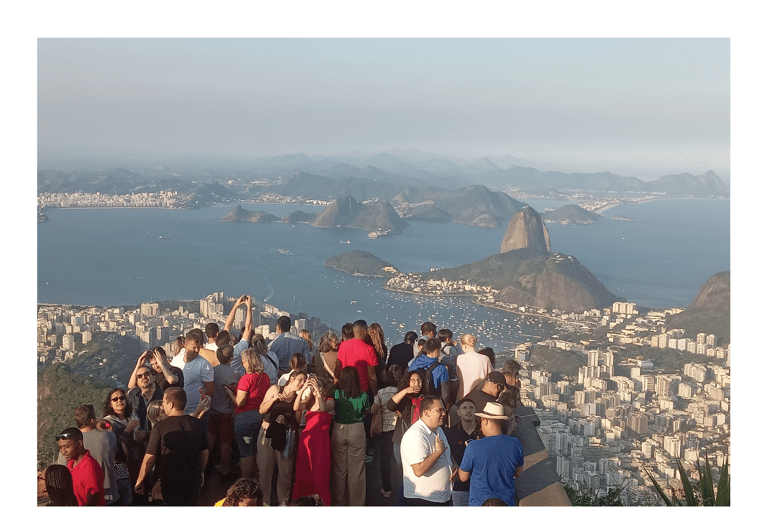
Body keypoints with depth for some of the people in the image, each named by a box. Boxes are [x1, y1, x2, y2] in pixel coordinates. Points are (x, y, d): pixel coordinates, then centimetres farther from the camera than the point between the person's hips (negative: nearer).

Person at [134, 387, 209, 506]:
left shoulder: (160, 426, -12)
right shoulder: (197, 424, 2)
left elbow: (150, 458, -9)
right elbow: (204, 453, 10)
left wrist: (139, 481, 4)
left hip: (169, 481, -4)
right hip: (193, 481, 4)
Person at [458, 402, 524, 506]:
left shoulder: (474, 447, -18)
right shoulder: (515, 443, -6)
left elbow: (463, 477, -3)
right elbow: (518, 474, 9)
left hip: (479, 503, -3)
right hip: (507, 503, 4)